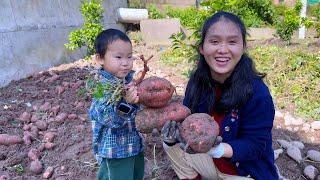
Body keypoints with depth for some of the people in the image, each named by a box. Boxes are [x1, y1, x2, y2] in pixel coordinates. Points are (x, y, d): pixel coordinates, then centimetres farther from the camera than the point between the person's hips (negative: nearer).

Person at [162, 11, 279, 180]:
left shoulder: (257, 93, -27)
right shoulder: (198, 80, -12)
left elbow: (254, 145, -24)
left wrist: (218, 149, -41)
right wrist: (174, 132, -29)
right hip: (212, 162, 4)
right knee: (171, 145, -9)